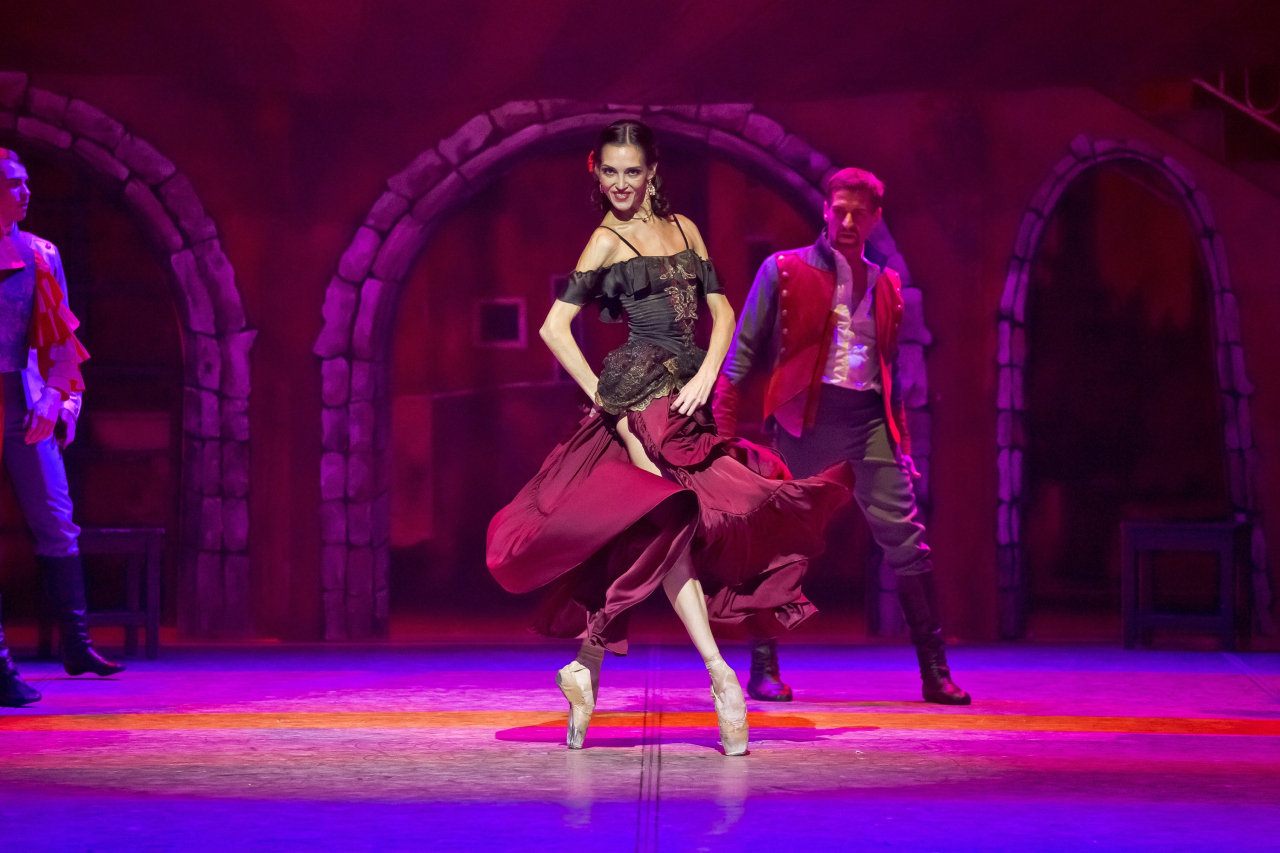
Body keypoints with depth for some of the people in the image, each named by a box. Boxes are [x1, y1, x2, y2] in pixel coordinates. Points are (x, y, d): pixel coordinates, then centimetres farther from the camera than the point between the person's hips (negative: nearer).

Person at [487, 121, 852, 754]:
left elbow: (721, 309, 13)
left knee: (638, 540, 3)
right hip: (640, 396, -6)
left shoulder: (683, 228, 17)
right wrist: (604, 400, -9)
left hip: (688, 400, 6)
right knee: (667, 522, -15)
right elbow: (554, 328, -6)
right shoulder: (607, 241, 0)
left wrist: (706, 377, -3)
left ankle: (586, 669, 11)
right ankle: (719, 674, -19)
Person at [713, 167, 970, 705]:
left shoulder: (886, 286, 17)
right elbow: (743, 352, 2)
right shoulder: (783, 271, 5)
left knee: (907, 538, -5)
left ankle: (935, 671, -2)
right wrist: (723, 428, -6)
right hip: (804, 418, -3)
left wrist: (903, 444, 18)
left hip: (870, 420, 3)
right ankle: (763, 669, 11)